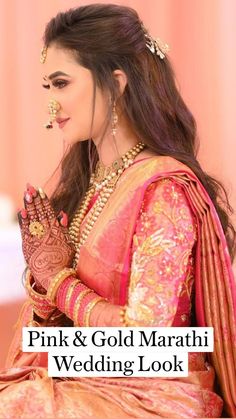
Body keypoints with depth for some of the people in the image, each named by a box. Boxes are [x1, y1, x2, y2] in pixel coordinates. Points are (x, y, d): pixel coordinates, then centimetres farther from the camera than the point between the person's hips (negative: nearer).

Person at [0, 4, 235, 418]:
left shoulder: (165, 188, -16)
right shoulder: (83, 179, 9)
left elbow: (143, 336, -20)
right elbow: (49, 319, 13)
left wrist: (58, 278, -8)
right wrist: (43, 273, -8)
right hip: (85, 381, 7)